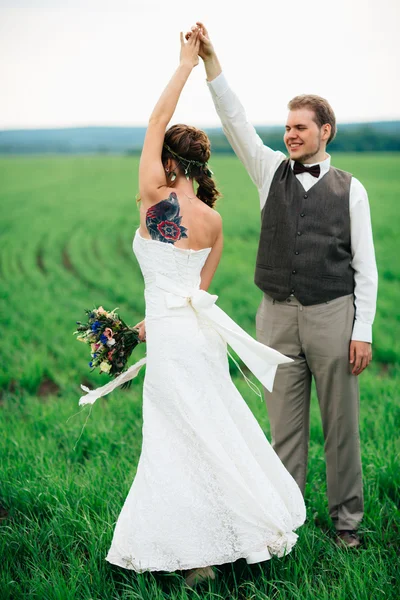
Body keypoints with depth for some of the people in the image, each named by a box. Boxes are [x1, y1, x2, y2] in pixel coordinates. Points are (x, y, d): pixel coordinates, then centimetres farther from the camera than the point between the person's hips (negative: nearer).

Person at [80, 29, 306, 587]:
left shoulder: (155, 198, -11)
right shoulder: (214, 221, 4)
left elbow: (157, 120, -2)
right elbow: (201, 283, 12)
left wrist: (186, 62, 5)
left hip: (172, 336, -6)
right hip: (202, 330, 6)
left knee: (191, 440, 2)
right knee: (196, 433, 18)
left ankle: (202, 551, 11)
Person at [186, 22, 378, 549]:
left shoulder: (349, 189, 3)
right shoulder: (272, 172, 9)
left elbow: (365, 268, 1)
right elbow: (235, 122, -2)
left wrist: (363, 332, -6)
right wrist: (209, 59, -12)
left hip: (332, 314, -2)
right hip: (278, 314, 2)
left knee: (341, 422, 6)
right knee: (284, 425, 7)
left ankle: (346, 518, 20)